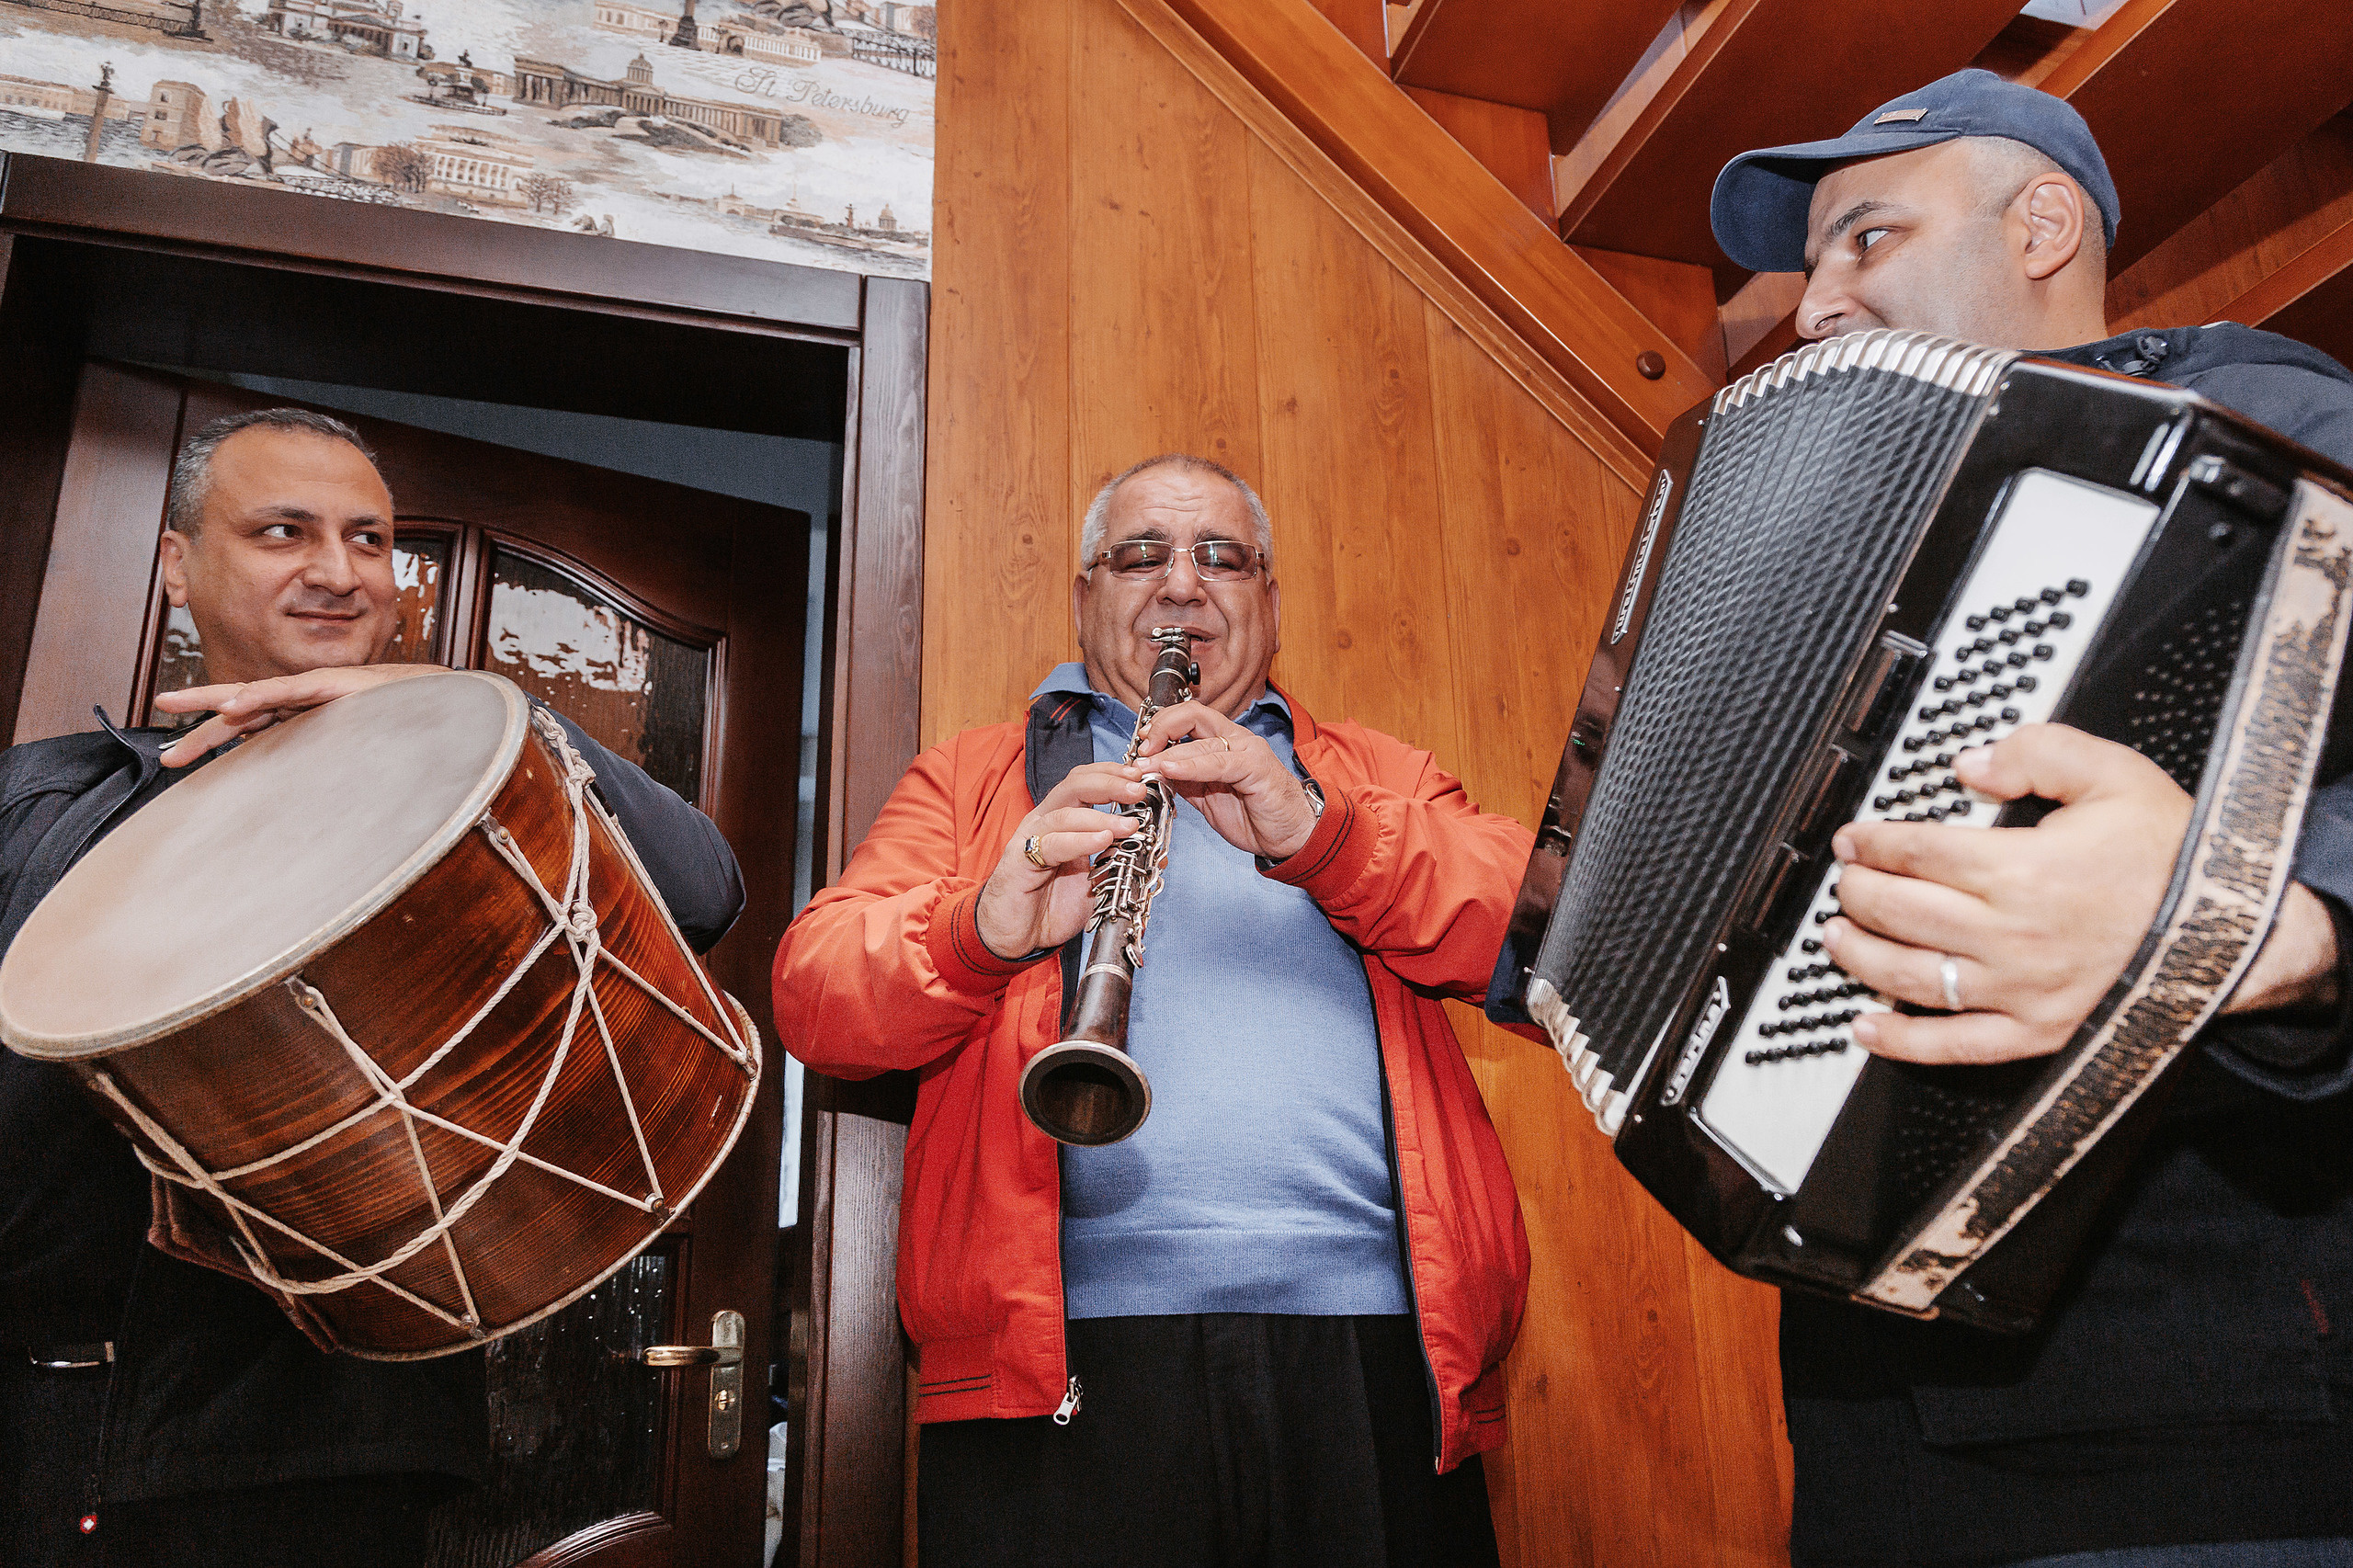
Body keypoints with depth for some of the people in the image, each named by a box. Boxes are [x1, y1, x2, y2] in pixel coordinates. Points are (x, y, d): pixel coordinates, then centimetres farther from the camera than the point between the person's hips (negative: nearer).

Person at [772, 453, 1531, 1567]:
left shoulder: (1380, 779, 20)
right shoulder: (969, 778, 17)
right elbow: (812, 994, 4)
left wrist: (1319, 833, -14)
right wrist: (984, 929, -16)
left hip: (1375, 1350, 1)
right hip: (1066, 1365, 0)